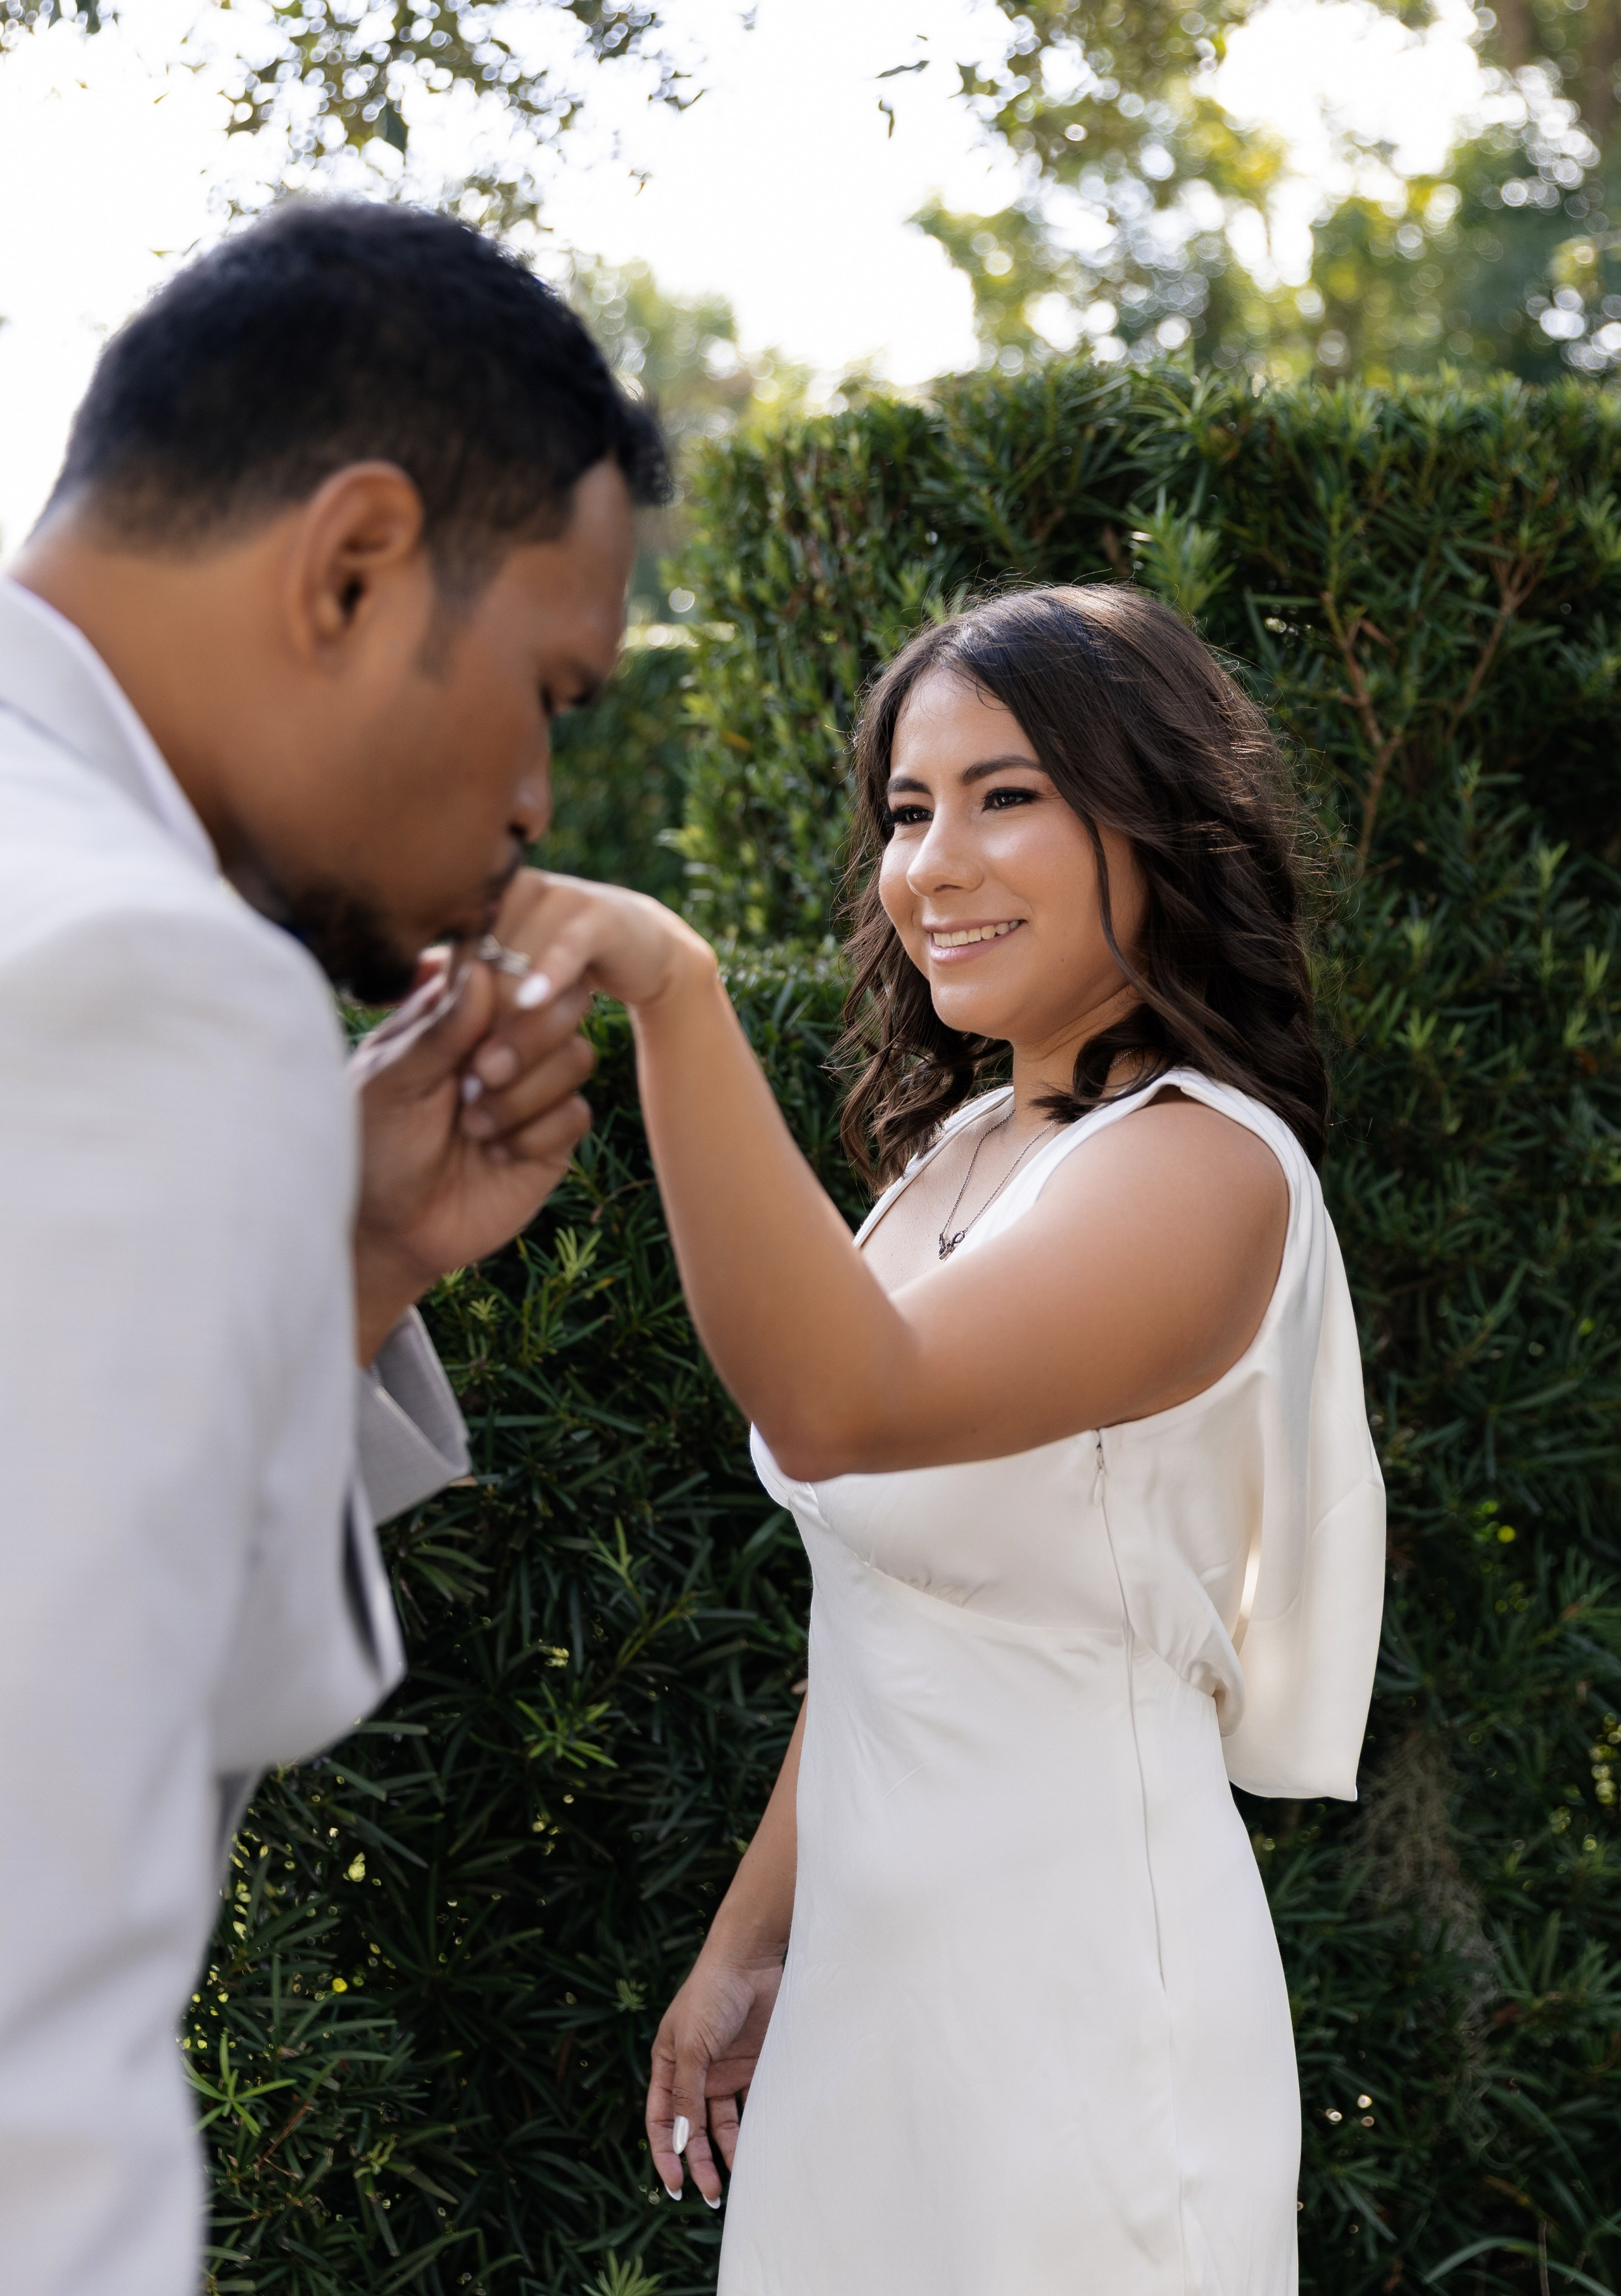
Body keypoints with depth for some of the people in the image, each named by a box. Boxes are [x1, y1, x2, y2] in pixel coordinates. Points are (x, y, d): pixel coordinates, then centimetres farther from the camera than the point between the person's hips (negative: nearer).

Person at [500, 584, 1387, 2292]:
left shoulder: (1206, 1170, -18)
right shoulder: (955, 1155, 9)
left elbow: (841, 1408, -36)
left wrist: (676, 993, -45)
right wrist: (750, 1941, 14)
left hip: (1070, 2000, -8)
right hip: (869, 1962, 8)